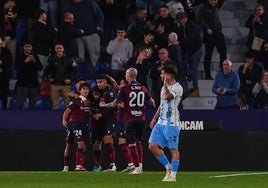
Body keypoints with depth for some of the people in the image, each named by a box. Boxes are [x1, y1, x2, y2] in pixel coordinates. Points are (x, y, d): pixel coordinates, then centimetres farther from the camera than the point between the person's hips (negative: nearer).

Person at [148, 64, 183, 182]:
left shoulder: (177, 87, -9)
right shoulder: (164, 88, 19)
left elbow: (167, 96, -26)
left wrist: (166, 83, -16)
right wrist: (154, 118, 24)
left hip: (172, 123, -8)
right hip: (161, 122, 8)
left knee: (173, 149, -3)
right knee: (153, 146, -1)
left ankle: (173, 175, 2)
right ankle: (168, 167, 13)